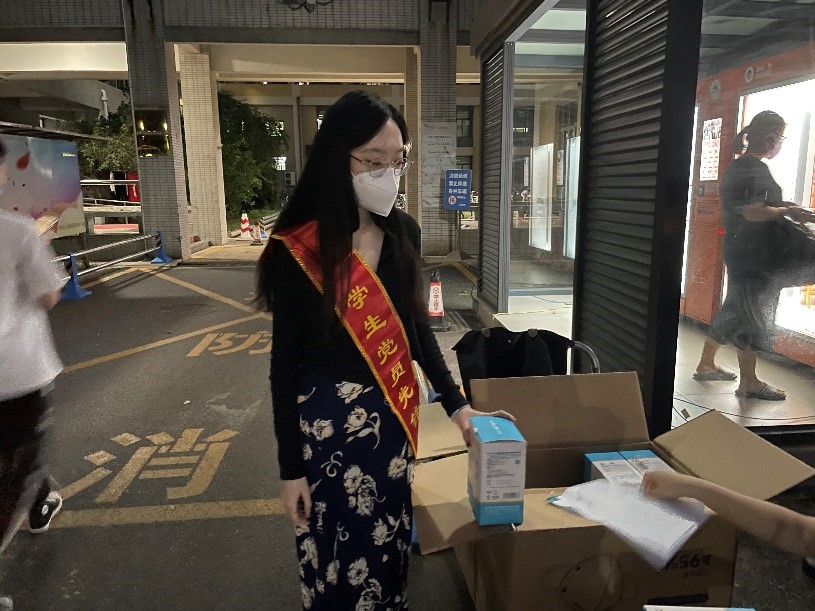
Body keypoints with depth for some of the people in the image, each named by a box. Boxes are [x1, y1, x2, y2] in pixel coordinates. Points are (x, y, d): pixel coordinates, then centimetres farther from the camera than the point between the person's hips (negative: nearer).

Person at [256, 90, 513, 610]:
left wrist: (456, 404, 2)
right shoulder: (297, 251, -16)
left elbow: (417, 325, 7)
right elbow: (285, 362, -10)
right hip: (327, 421, -4)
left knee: (391, 540, 20)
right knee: (337, 551, 13)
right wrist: (290, 469, -7)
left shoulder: (403, 232, -3)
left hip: (394, 413, 4)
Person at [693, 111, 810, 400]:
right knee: (753, 315, -2)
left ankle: (706, 365, 25)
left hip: (741, 251, 10)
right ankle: (749, 382, 7)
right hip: (754, 256, -10)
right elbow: (754, 212, -27)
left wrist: (779, 205, 14)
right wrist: (786, 211, -16)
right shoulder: (755, 170, -17)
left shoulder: (739, 165, 14)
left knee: (734, 310, 16)